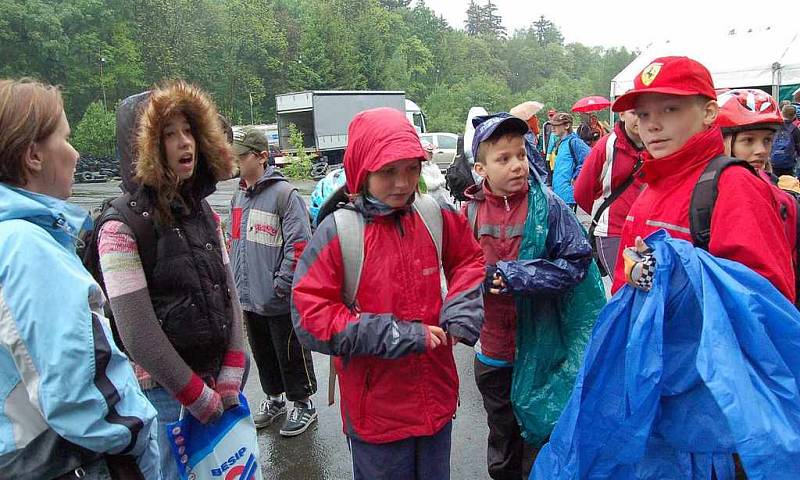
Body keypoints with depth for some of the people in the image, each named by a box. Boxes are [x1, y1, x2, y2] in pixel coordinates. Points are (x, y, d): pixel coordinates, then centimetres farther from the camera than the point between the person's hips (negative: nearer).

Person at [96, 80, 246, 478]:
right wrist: (198, 396, -13)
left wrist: (230, 379, -3)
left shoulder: (204, 214, 5)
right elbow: (138, 333, -19)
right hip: (164, 391, -6)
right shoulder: (122, 227, -16)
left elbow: (229, 295, 4)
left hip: (217, 380, 6)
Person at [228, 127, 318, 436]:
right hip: (248, 298, 8)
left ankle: (303, 405, 26)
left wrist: (281, 284, -18)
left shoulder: (284, 193, -15)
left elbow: (299, 243, -19)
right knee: (263, 353, 21)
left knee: (291, 355, 7)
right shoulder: (238, 197, 11)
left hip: (279, 300, -8)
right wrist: (237, 283, 14)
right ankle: (274, 398, 40)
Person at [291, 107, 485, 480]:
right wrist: (394, 335, -21)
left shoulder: (438, 216, -3)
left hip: (437, 398, 4)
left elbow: (468, 260, 14)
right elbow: (308, 316, -17)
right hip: (377, 410, -4)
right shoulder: (337, 232, -17)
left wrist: (460, 311, -6)